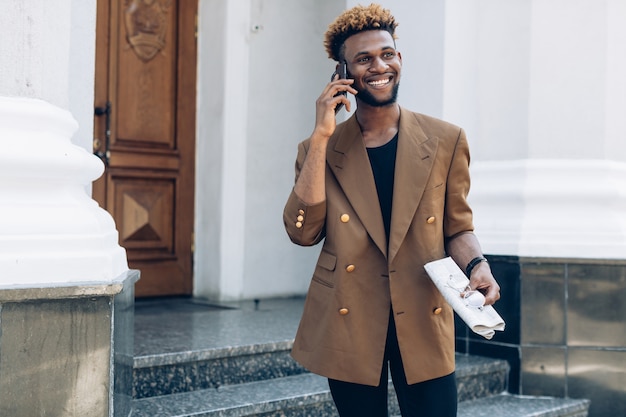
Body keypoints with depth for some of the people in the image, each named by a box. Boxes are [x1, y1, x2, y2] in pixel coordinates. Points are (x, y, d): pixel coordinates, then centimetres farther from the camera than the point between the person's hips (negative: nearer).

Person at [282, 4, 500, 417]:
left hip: (423, 324, 0)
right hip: (349, 325, 0)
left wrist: (478, 265, -13)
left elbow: (457, 227, 9)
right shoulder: (321, 149, 3)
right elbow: (303, 231, -9)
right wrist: (321, 137, -11)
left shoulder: (445, 141, 3)